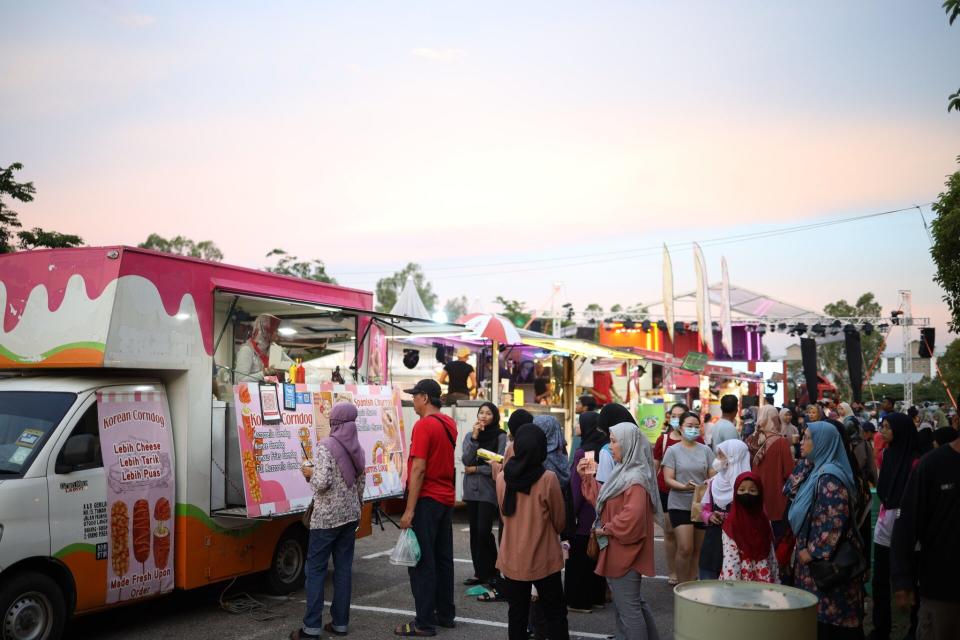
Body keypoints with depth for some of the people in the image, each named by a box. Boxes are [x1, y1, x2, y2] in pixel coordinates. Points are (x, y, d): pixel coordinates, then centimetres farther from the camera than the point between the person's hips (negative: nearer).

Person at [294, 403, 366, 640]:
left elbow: (322, 482, -21)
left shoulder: (326, 445, -13)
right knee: (343, 568, 9)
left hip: (327, 517, -6)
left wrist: (310, 473, -1)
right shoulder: (357, 448, 9)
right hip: (350, 514, 6)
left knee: (316, 568, 0)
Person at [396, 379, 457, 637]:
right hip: (446, 499, 9)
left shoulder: (423, 425, -16)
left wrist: (409, 510, -20)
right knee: (443, 558, 15)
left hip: (427, 500, -9)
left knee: (421, 561, -4)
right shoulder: (449, 424, 9)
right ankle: (446, 614, 22)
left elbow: (418, 469, -21)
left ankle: (425, 623, -1)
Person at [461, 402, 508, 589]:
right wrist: (474, 438, -11)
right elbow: (466, 460, -4)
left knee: (483, 531, -11)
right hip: (471, 489, 5)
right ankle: (479, 572, 17)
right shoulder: (469, 436, 8)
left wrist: (475, 469, -5)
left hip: (489, 490, -5)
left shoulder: (501, 437, -5)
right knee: (474, 531, 8)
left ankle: (492, 572, 3)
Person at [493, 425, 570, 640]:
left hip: (512, 558, 3)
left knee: (517, 613, 11)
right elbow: (560, 521, -2)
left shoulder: (502, 477, -6)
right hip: (543, 558, -3)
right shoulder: (548, 479, -15)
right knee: (555, 613, 10)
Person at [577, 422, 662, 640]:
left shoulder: (635, 479, -21)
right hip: (620, 550, 10)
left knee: (628, 608, 1)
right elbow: (603, 499, 16)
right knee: (633, 603, 20)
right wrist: (587, 477, 9)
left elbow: (632, 516, -32)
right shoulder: (625, 472, 10)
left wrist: (607, 529, -18)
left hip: (625, 552, -10)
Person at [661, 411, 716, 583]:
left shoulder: (705, 450, 6)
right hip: (680, 504, -3)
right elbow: (668, 479, -7)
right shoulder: (673, 451, -1)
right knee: (685, 549, -11)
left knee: (697, 550, 10)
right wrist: (684, 487, -24)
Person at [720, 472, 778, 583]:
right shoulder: (730, 524, -9)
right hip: (740, 580, -4)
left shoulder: (765, 522, 6)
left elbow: (772, 557, 9)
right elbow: (730, 560, -14)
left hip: (764, 580, 4)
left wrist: (776, 582, 6)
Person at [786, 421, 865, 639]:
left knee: (824, 614, 0)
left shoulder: (829, 477, -19)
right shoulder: (815, 470, 9)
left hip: (825, 559, -9)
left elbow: (835, 521, -24)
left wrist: (812, 551, -18)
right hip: (814, 554, 9)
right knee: (815, 615, 15)